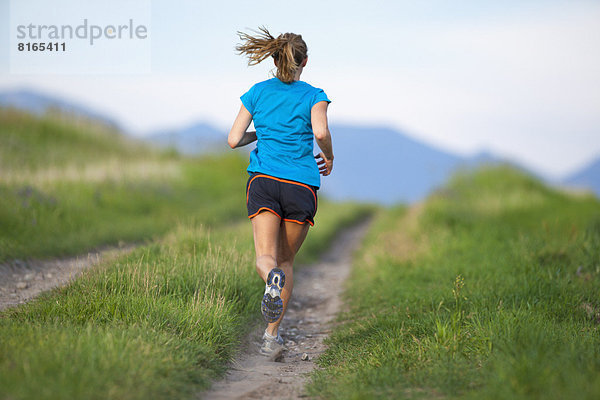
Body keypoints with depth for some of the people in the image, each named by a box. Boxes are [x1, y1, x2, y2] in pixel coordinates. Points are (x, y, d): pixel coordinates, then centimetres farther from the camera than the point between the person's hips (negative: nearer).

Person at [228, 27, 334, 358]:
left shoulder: (257, 92, 11)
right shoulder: (313, 95, 5)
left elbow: (233, 140, 8)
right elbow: (320, 132, -14)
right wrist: (329, 159, 6)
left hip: (263, 181, 0)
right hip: (301, 185, 0)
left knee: (265, 257, -7)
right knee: (286, 259, 14)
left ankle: (273, 280, -45)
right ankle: (272, 336, 10)